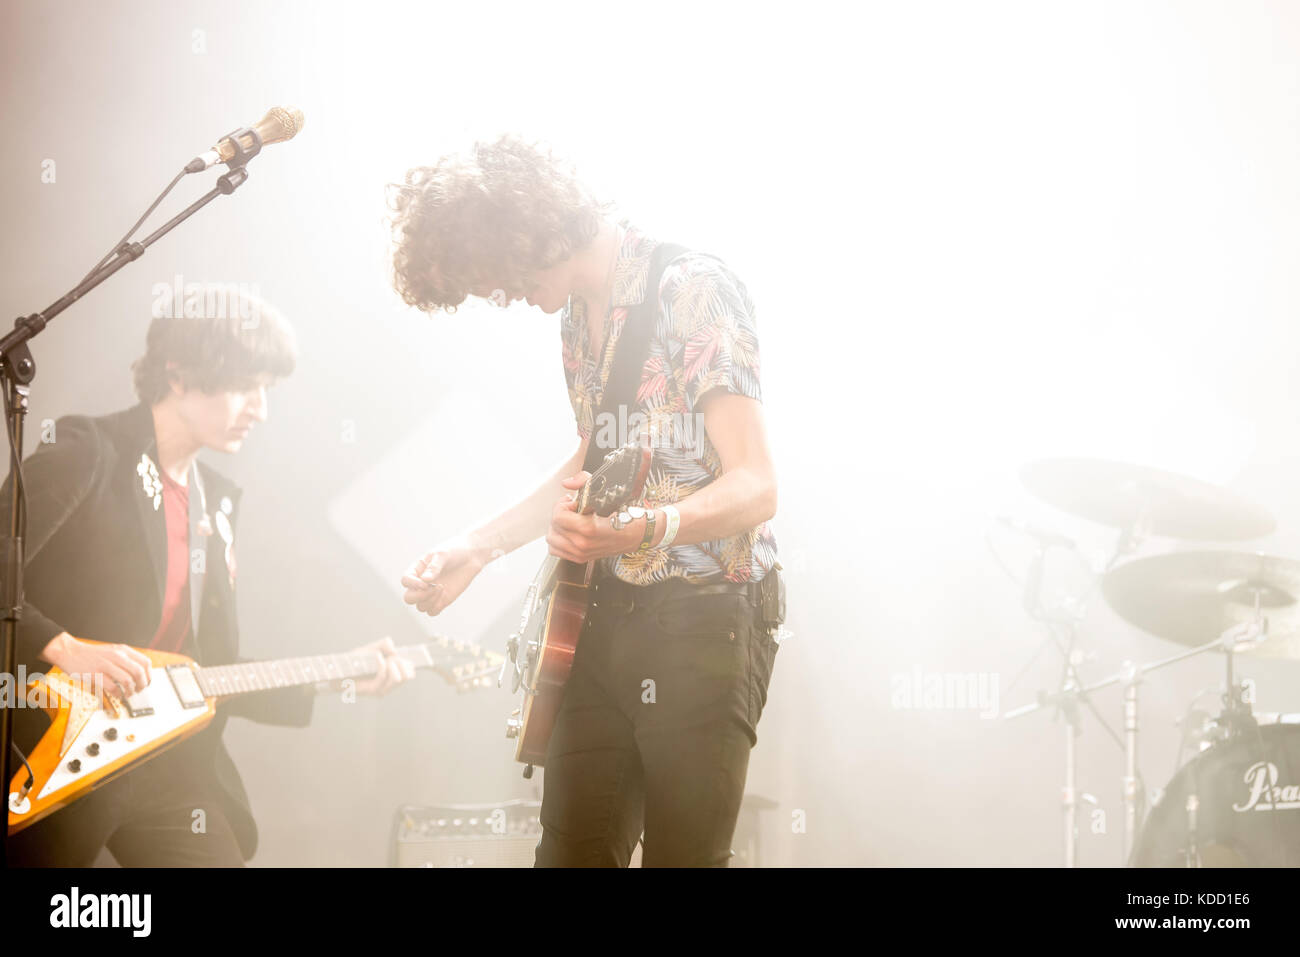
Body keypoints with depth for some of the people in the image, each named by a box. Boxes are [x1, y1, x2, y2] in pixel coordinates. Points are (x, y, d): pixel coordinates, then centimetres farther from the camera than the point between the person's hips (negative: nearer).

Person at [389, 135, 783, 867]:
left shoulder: (693, 290, -16)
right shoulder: (577, 312, 10)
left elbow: (756, 487, -22)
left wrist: (649, 528, -40)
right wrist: (477, 548, 18)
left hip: (705, 621, -8)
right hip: (604, 616, 8)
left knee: (684, 856, -7)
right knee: (572, 852, 8)